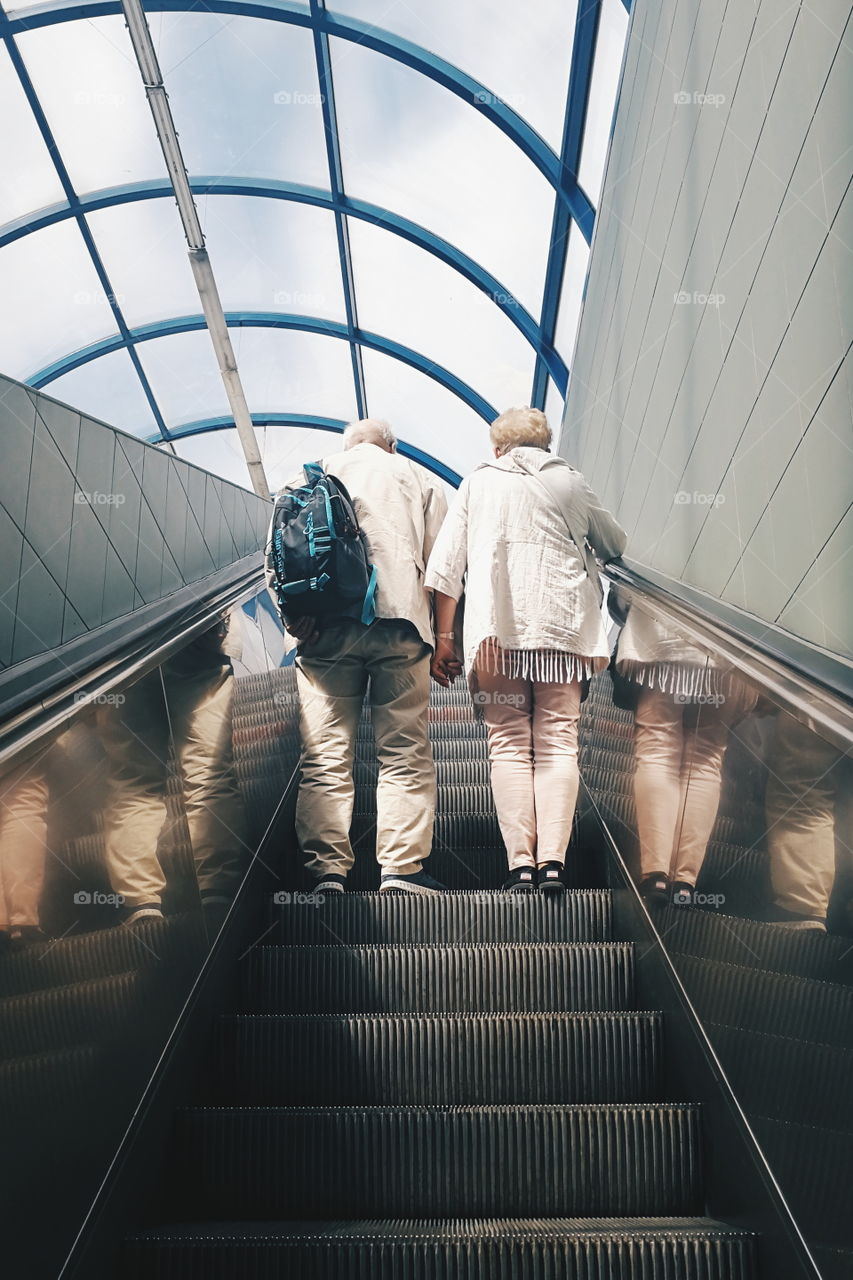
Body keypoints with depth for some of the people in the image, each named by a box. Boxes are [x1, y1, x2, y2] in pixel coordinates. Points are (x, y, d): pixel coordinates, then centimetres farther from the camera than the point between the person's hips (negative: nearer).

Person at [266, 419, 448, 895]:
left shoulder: (306, 478, 23)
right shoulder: (418, 478, 20)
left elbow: (277, 555, 7)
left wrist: (294, 615, -1)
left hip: (325, 627, 1)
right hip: (399, 622, -1)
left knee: (325, 755, 0)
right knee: (405, 752, 0)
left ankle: (327, 871, -5)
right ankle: (402, 868, -6)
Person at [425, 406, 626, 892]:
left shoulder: (478, 483, 14)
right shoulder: (570, 482, 14)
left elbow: (446, 565, 7)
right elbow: (616, 545, 24)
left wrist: (445, 636, 9)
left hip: (496, 629, 0)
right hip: (562, 627, 0)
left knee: (510, 744, 1)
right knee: (558, 742, 0)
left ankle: (521, 864, -7)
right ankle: (552, 861, -10)